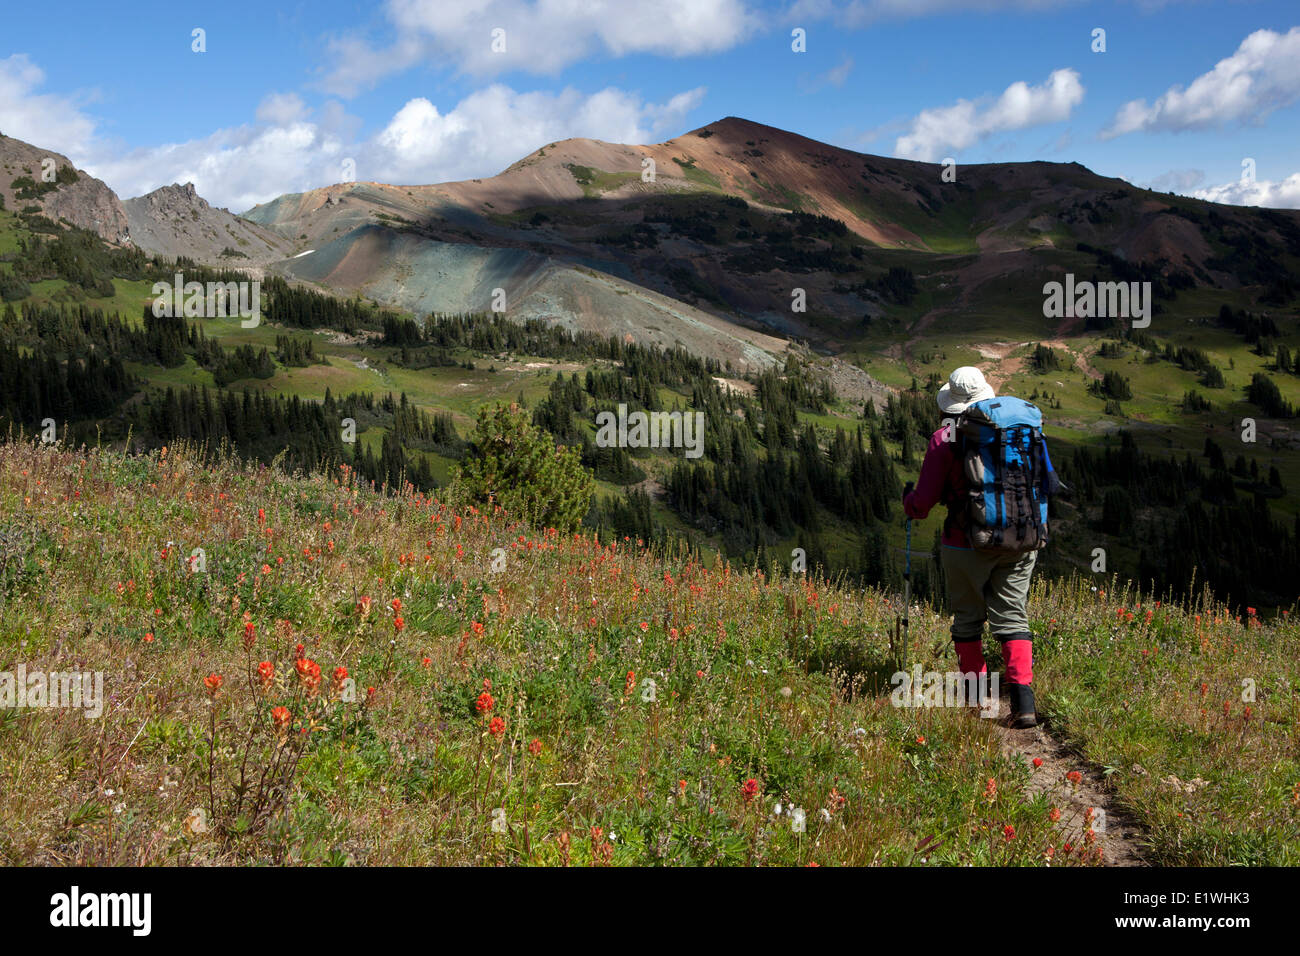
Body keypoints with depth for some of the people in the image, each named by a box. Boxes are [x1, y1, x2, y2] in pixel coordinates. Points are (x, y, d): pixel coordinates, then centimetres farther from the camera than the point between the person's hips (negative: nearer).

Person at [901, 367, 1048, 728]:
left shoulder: (945, 438, -8)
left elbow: (923, 502, -6)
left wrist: (908, 501, 17)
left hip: (967, 544, -3)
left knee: (968, 617, 12)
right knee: (1012, 616, 5)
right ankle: (1023, 699, -8)